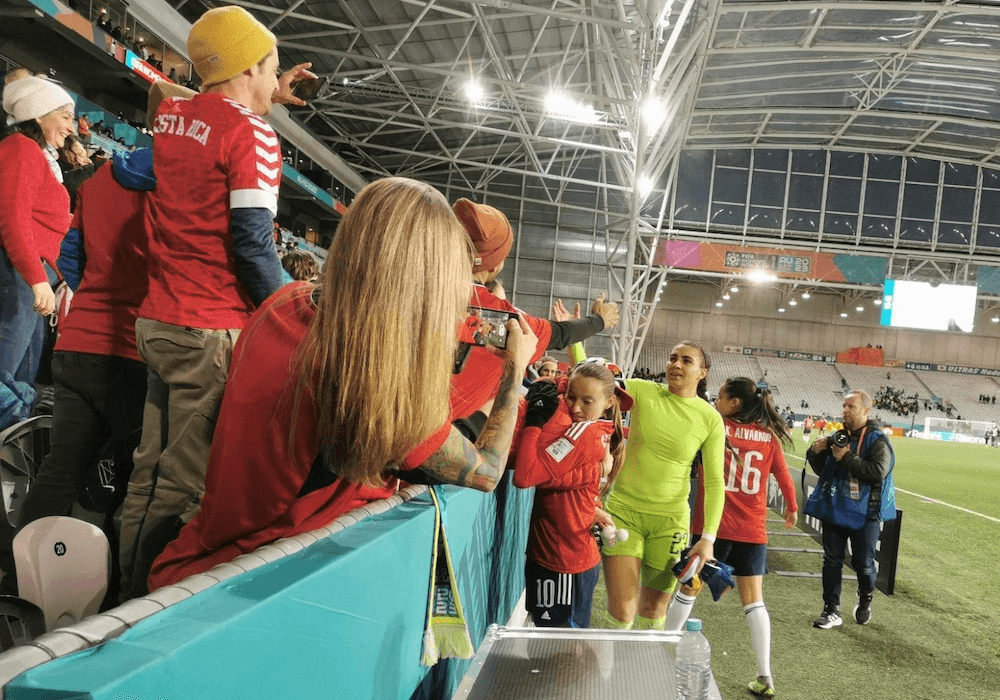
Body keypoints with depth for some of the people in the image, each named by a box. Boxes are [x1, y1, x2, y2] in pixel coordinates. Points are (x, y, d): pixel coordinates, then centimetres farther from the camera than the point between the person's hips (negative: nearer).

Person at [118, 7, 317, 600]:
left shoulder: (171, 115, 11)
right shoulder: (253, 133, -12)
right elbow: (252, 245, -18)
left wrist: (268, 99, 32)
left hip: (158, 322, 8)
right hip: (215, 333, -8)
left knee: (150, 474, 16)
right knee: (184, 489, -1)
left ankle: (128, 595, 27)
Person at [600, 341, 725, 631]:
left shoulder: (710, 419, -3)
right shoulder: (641, 391, -2)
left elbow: (714, 482, -2)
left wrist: (708, 537, -9)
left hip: (669, 519, 1)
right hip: (623, 509, 0)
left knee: (653, 609, 10)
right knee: (621, 611, -7)